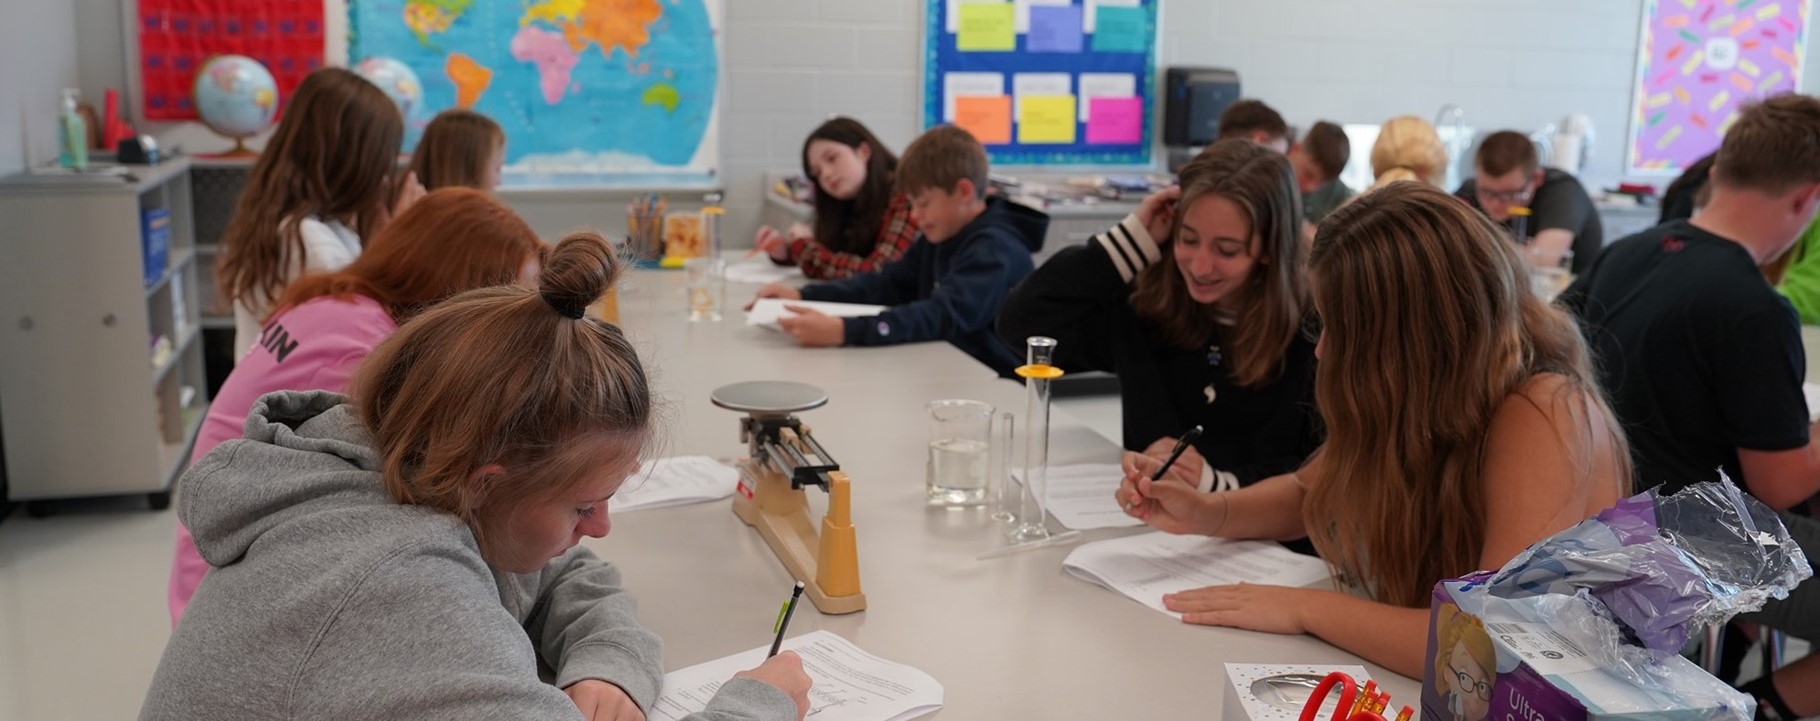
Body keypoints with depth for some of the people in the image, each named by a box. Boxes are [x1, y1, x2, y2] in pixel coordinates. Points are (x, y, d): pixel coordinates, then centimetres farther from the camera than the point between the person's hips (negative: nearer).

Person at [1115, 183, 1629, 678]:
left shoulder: (1543, 422, -25)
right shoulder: (1413, 396, -4)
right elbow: (1313, 492, 13)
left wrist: (1308, 608, -25)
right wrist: (1207, 512, -4)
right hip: (1399, 685, 6)